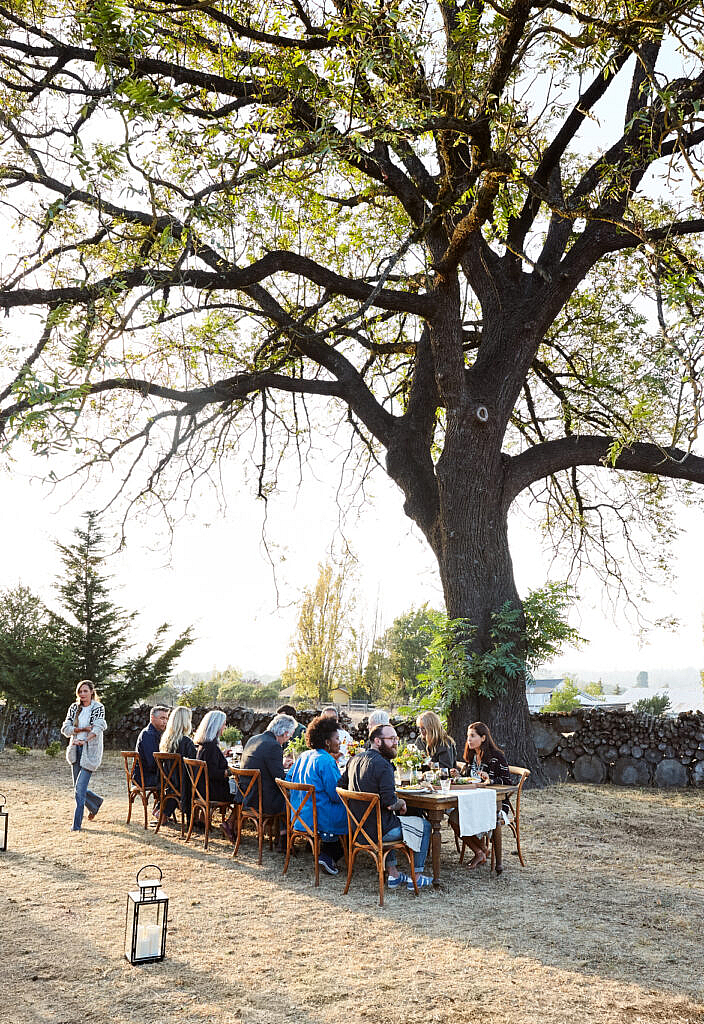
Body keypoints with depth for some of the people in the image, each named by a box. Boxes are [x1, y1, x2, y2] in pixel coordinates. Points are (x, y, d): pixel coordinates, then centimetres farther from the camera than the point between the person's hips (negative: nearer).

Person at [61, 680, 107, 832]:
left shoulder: (98, 708, -5)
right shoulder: (74, 708, 9)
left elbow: (98, 728, -20)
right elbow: (65, 728, 1)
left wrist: (84, 740, -36)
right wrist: (82, 729, -14)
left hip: (90, 751, -5)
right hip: (75, 750, 5)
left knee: (80, 788, -12)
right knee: (78, 788, 13)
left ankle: (77, 824, -4)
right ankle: (95, 802, 41)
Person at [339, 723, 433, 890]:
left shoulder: (355, 759, 5)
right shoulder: (383, 765, -21)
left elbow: (341, 785, 17)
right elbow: (390, 803, -25)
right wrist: (402, 803, -4)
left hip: (357, 826, 8)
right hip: (377, 831, -8)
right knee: (424, 825, 11)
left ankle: (393, 874, 33)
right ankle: (417, 877, 18)